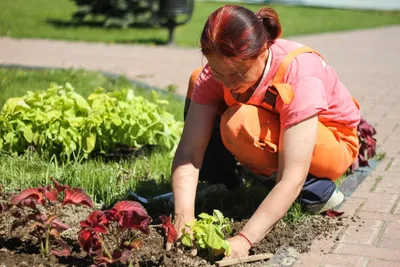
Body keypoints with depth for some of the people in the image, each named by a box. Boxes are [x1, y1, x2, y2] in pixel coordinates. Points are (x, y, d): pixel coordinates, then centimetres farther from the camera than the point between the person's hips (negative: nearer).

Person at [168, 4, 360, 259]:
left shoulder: (300, 75, -37)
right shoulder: (217, 71, -22)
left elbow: (292, 179, -40)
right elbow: (188, 152, -25)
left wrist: (244, 240, -47)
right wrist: (184, 216, -40)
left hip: (333, 143, -5)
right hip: (278, 131, 6)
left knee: (239, 124, -33)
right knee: (197, 81, -9)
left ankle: (317, 189, -12)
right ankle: (221, 182, 3)